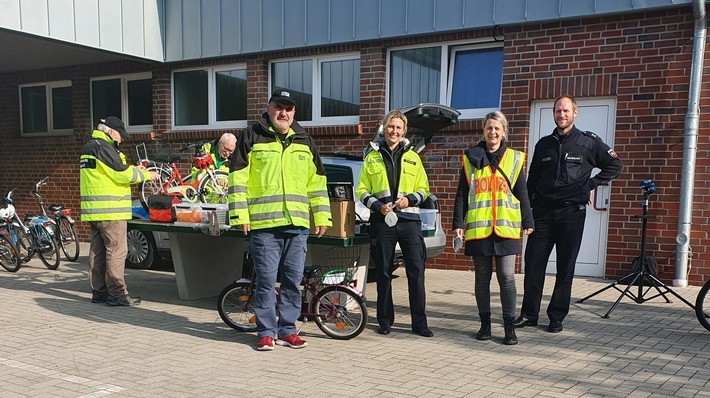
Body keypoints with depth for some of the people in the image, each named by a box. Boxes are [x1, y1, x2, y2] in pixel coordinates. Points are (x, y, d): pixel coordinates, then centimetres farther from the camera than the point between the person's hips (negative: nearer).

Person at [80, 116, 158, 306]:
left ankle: (98, 291, 19)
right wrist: (146, 175, -1)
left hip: (94, 211, 10)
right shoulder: (104, 147, -13)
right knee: (116, 251, -6)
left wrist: (132, 169, 15)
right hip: (110, 211, -10)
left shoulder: (89, 147, 19)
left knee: (97, 251, 13)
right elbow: (123, 175, -15)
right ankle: (117, 294, -4)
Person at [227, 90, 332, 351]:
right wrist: (240, 214, -7)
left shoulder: (305, 141, 17)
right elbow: (238, 178, 0)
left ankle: (287, 330, 20)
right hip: (263, 223, -4)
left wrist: (321, 216, 13)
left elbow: (317, 182, 19)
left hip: (297, 224, 4)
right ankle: (266, 332, 12)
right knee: (266, 280, 0)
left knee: (293, 280, 8)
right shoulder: (252, 136, 4)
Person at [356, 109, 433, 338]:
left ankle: (419, 323, 3)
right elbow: (361, 190, 8)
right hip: (381, 221, 0)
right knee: (383, 272, 6)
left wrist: (410, 199, -7)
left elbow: (423, 189, 13)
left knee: (416, 271, -5)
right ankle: (385, 320, 17)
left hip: (409, 220, 0)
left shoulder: (412, 158, 12)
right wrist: (377, 205, -9)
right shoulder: (372, 157, 10)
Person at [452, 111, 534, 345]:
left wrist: (527, 223, 5)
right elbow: (462, 195, 7)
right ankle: (485, 324, 20)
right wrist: (458, 223, 1)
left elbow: (522, 194, 9)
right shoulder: (471, 158, 8)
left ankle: (509, 327, 7)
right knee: (482, 278, 9)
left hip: (506, 228, -1)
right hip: (478, 229, 1)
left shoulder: (514, 159, 8)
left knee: (507, 278, -1)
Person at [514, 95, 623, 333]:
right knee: (533, 264, 1)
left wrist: (592, 183, 0)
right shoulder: (543, 144, 12)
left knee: (565, 268, 3)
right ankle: (529, 314, 12)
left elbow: (615, 165, 9)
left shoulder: (589, 142, 2)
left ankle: (557, 318, 13)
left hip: (572, 212, -3)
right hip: (543, 211, 3)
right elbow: (532, 179, 16)